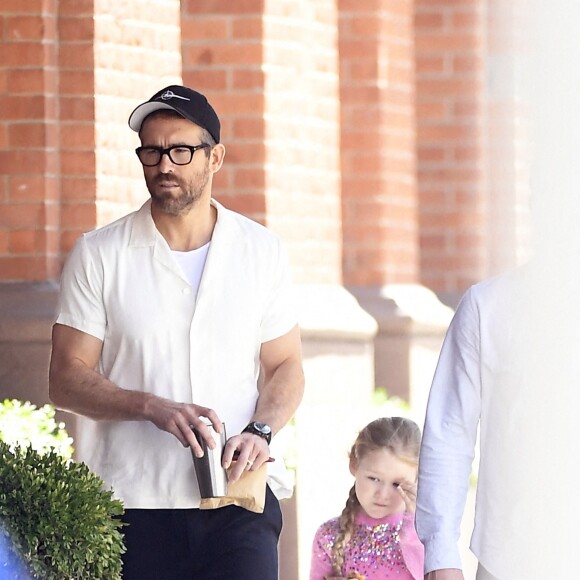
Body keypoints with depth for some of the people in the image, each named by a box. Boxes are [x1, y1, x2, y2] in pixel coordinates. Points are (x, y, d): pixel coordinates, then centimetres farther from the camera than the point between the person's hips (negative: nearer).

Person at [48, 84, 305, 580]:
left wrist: (260, 431, -8)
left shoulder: (261, 251, 9)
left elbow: (285, 367, 12)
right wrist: (154, 407, -16)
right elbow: (67, 379, 1)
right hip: (132, 502, -1)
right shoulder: (98, 255, 4)